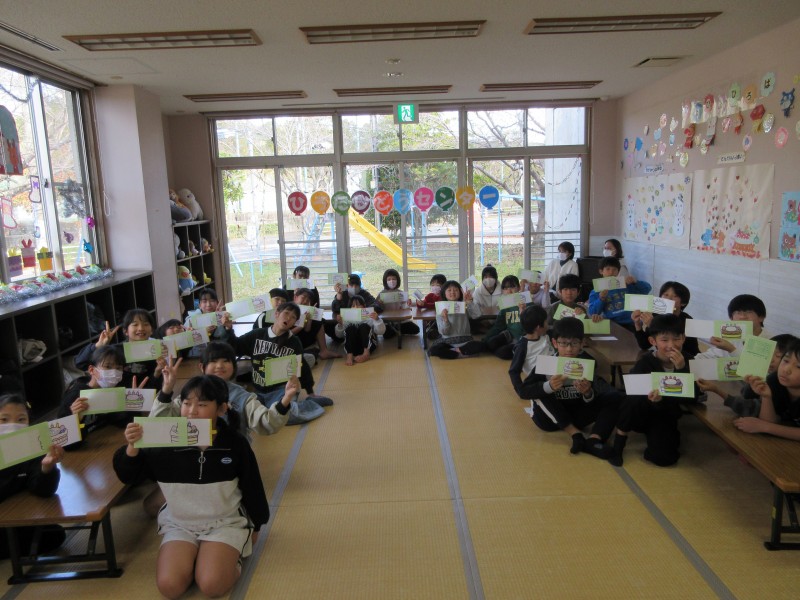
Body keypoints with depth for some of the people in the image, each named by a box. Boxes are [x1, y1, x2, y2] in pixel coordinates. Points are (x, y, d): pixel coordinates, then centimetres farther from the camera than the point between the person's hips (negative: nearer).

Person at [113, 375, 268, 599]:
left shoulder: (234, 443, -13)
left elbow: (251, 486, 0)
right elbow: (128, 476, -4)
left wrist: (255, 525, 11)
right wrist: (132, 448, -26)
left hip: (225, 523, -2)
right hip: (179, 524, 2)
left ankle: (231, 558, 8)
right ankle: (195, 557, 10)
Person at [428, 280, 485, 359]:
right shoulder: (441, 310, 2)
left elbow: (477, 314, -12)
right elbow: (444, 332, -5)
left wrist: (469, 302, -17)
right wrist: (445, 320, -23)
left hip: (464, 340, 1)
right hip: (448, 341, -1)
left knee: (482, 346, -27)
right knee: (433, 350, -31)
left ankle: (456, 351, -13)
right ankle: (463, 353, -20)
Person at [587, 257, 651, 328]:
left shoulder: (626, 285, 10)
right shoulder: (596, 292, 7)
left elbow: (647, 288, 9)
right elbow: (592, 313, -1)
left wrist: (635, 281, -8)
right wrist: (601, 299, -14)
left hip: (629, 323, 1)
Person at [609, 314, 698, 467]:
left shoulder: (687, 361, -8)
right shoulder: (645, 363, -17)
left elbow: (694, 395, -17)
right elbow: (636, 393, -25)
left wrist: (682, 369, -30)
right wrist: (653, 400, -47)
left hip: (666, 416, 2)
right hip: (643, 413, -2)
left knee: (664, 458, -18)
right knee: (634, 400, -36)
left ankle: (652, 435, 17)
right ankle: (619, 443, -13)